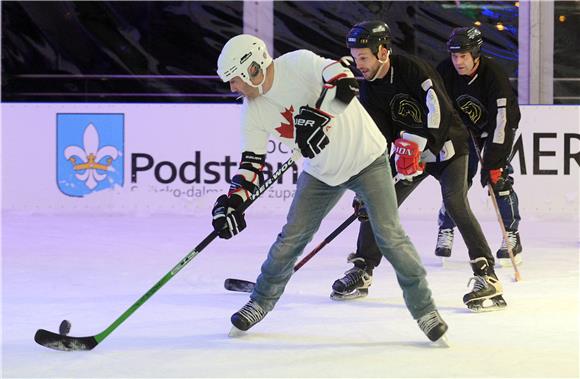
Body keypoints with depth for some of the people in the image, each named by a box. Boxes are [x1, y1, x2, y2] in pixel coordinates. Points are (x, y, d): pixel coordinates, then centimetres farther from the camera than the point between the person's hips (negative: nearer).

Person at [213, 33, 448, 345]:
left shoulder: (299, 64, -24)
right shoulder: (253, 110, -5)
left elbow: (345, 82, -36)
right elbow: (251, 161, -2)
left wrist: (317, 116, -46)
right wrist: (231, 202, -13)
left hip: (365, 157, -5)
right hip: (321, 173, 6)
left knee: (389, 235, -11)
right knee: (291, 238, 5)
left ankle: (424, 309, 0)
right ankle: (260, 303, 24)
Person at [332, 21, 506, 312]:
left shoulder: (413, 69, -23)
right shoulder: (369, 91, -3)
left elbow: (438, 108, -32)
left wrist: (415, 142, -36)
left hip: (445, 147, -7)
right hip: (408, 153, 7)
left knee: (456, 205, -23)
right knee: (377, 204, 1)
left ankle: (487, 277, -23)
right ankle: (362, 272, 18)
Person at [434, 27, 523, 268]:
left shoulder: (493, 74, -35)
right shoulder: (445, 71, -22)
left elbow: (500, 120, -39)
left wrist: (492, 163, -42)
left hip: (500, 123, -3)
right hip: (465, 125, 4)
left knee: (498, 179, -15)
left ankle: (512, 236, -5)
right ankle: (445, 231, 9)